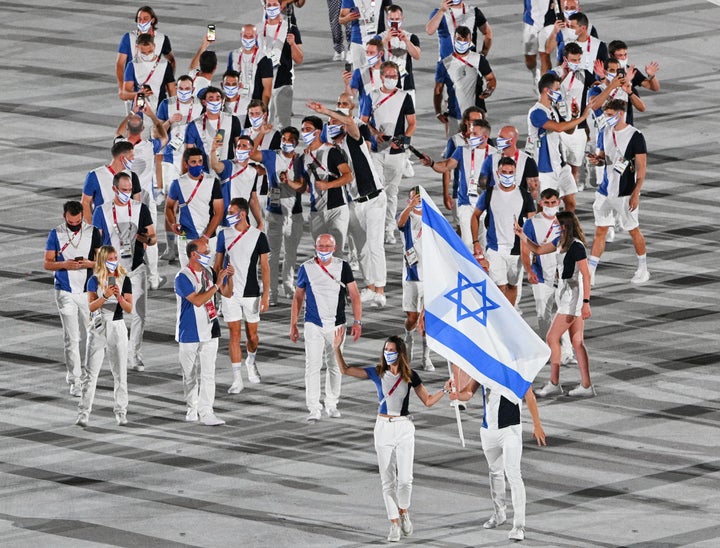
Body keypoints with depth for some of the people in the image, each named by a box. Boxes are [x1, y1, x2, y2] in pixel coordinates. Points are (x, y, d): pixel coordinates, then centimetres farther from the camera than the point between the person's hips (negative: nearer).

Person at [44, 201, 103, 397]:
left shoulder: (93, 232, 2)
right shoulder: (56, 234, 0)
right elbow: (47, 263, 1)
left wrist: (89, 263, -16)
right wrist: (65, 265, -18)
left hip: (88, 290, 2)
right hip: (65, 292, -2)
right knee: (71, 337, -6)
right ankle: (75, 380, -3)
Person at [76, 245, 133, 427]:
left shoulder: (124, 280, 3)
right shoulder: (94, 280, 2)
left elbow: (129, 309, -1)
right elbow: (91, 306, -8)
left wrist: (119, 297, -19)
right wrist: (105, 296, -23)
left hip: (117, 327, 1)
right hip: (98, 328, -1)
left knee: (120, 373, 3)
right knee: (90, 372, -3)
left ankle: (121, 413, 8)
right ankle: (83, 414, -3)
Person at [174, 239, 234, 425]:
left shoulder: (209, 272, 6)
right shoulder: (183, 278, -14)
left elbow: (227, 293, 13)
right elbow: (198, 300, -24)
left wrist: (229, 277, -6)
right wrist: (216, 285, -24)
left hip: (209, 331, 5)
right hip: (190, 333, -5)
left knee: (208, 373, -4)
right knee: (190, 375, 8)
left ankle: (206, 412, -7)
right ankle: (192, 409, 21)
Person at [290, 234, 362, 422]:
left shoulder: (343, 267, 1)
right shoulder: (306, 268, 0)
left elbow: (354, 295, 1)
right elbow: (298, 297, 9)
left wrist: (357, 321, -8)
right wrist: (293, 325, 7)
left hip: (336, 325, 1)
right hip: (313, 326, -1)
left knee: (335, 366, 10)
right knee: (313, 366, -10)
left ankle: (332, 405, 24)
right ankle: (314, 409, -10)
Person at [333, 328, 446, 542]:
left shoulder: (410, 376, 0)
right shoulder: (377, 373, 0)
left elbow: (428, 401, 5)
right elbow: (345, 370, -2)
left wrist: (445, 390, -9)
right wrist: (337, 349, -13)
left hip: (404, 428, -1)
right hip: (383, 428, 1)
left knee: (405, 478, -7)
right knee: (388, 480, 2)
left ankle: (403, 512, 21)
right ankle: (395, 524, 10)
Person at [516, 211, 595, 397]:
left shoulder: (576, 247, -18)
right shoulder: (562, 242, 10)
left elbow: (586, 275, -20)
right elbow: (539, 249, 23)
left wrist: (586, 303, -24)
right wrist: (522, 235, 13)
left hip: (573, 297, -10)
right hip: (566, 294, 10)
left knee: (552, 338, -3)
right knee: (577, 342, 8)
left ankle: (554, 384, 3)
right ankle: (586, 386, 9)